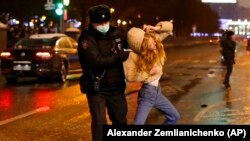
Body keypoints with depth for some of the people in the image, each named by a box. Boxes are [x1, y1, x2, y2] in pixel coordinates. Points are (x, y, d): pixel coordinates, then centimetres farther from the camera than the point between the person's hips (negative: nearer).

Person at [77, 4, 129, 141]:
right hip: (96, 89, -5)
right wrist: (121, 55, -24)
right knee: (100, 123, -8)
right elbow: (97, 62, -30)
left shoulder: (116, 33, -2)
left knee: (120, 120, 17)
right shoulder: (86, 39, -17)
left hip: (116, 87, 5)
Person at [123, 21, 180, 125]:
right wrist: (149, 72, -20)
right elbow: (129, 77, -20)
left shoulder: (154, 41, -8)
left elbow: (169, 26, -3)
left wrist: (156, 28, -21)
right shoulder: (133, 56, -22)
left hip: (158, 91, 7)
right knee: (138, 123, -15)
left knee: (174, 116, 17)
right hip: (146, 93, -7)